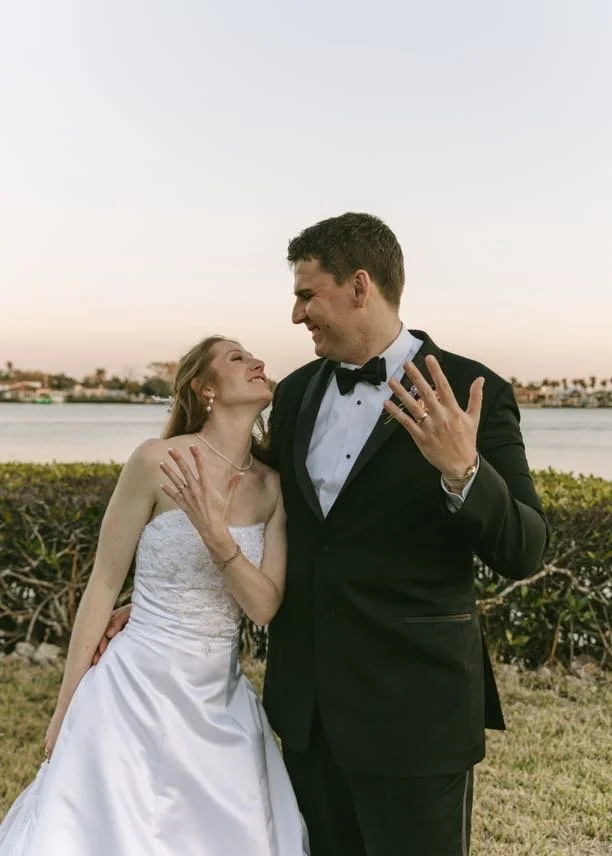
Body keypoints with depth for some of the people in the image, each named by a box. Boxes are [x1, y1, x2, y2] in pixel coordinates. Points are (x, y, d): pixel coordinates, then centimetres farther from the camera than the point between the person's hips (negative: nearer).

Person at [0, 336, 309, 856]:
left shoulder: (272, 486, 0)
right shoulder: (159, 461, -14)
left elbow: (264, 607, -6)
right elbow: (103, 585, -7)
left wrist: (216, 534, -24)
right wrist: (66, 708, -2)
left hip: (220, 700, 5)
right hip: (140, 690, -4)